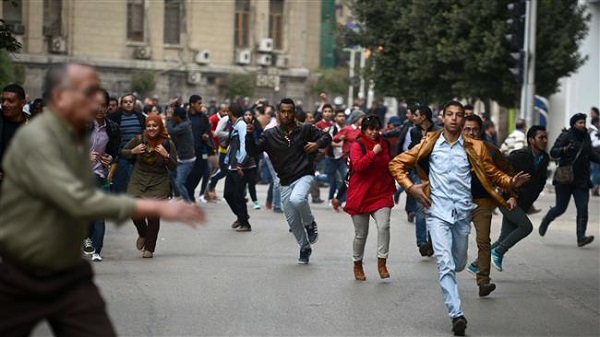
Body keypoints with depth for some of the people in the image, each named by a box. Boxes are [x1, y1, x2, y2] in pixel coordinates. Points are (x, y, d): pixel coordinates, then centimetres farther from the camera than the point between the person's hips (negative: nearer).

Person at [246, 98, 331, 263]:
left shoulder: (305, 129, -3)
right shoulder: (270, 135, 1)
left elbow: (326, 136, 7)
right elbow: (252, 151, -2)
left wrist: (317, 144, -14)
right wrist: (249, 135, -20)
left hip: (304, 176, -4)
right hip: (285, 182, 4)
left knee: (297, 199, -35)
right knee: (293, 220, 8)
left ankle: (310, 224, -5)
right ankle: (305, 248, 32)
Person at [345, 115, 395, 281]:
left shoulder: (383, 144, 10)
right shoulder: (357, 145, -6)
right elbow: (357, 166, -22)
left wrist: (392, 187, 23)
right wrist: (373, 153, -25)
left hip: (381, 194, 3)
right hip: (360, 196, -3)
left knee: (384, 226, -19)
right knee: (361, 234, 5)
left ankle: (382, 262, -12)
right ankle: (357, 265, 24)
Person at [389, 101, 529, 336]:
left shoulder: (474, 148, 5)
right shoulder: (429, 145, 2)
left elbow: (493, 173, 9)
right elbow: (397, 164, 7)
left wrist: (510, 182, -10)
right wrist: (410, 187, -6)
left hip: (463, 211, 3)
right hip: (438, 211, -3)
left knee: (458, 264, 14)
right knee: (445, 263, -15)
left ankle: (447, 282, 50)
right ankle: (456, 315, -19)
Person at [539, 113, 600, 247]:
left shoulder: (586, 137, 11)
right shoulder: (566, 136, -7)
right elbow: (553, 152, -14)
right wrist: (565, 149, -33)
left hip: (581, 180, 5)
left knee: (583, 208, -7)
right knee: (560, 208, 2)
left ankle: (581, 237, -10)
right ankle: (546, 221, 33)